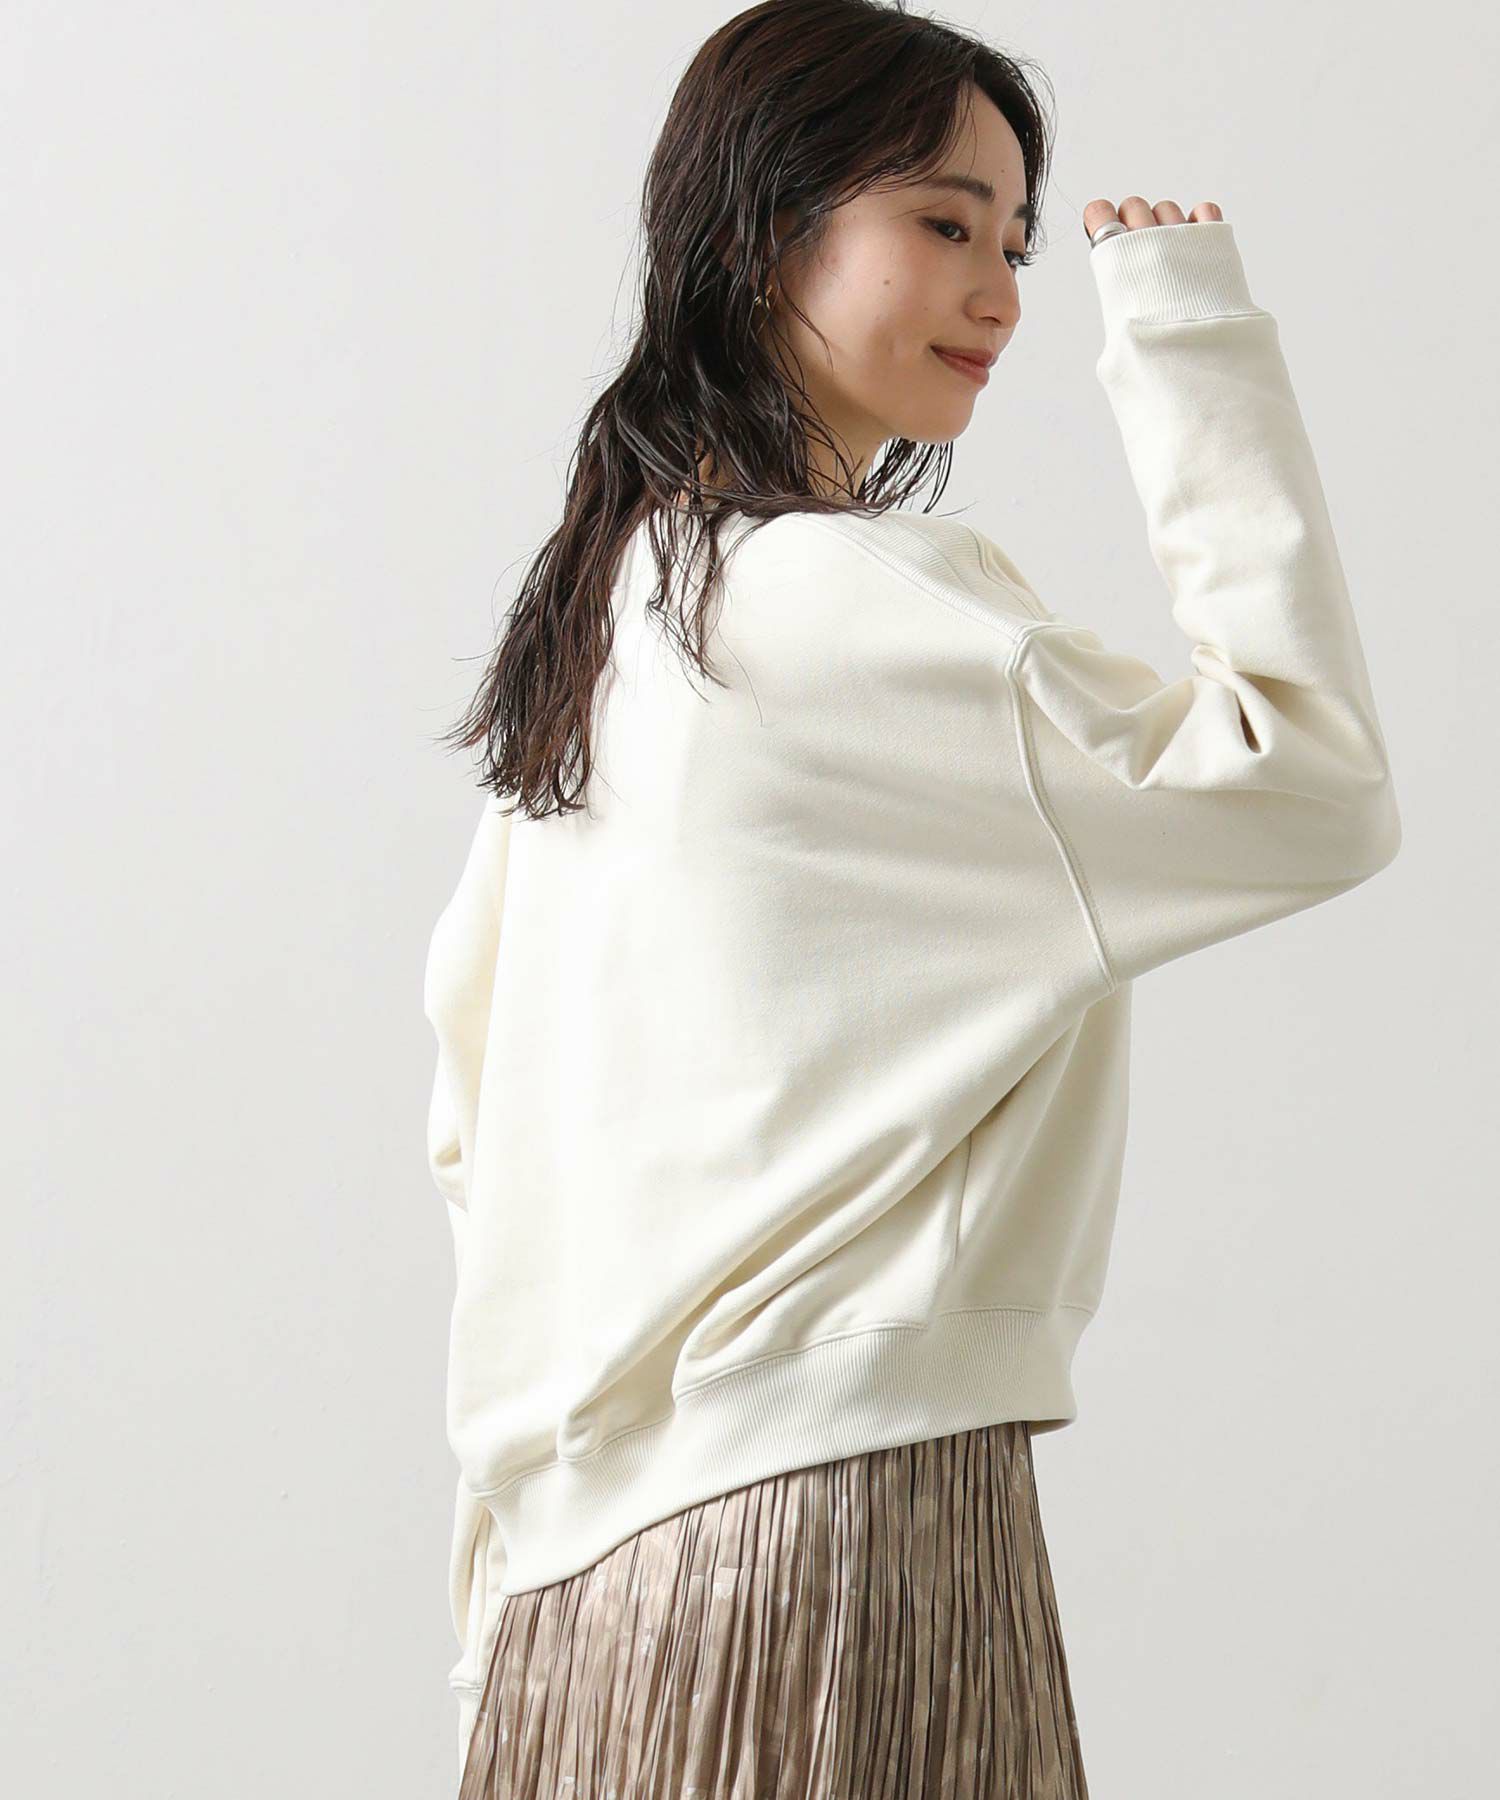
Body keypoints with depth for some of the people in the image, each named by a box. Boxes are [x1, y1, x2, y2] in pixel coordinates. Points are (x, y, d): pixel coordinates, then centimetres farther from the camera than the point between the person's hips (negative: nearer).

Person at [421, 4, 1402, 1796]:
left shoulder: (612, 592, 14)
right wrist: (1200, 354, -10)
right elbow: (1310, 787, -17)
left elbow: (470, 1115, 18)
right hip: (838, 1491, -9)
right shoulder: (855, 603, -13)